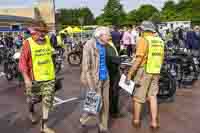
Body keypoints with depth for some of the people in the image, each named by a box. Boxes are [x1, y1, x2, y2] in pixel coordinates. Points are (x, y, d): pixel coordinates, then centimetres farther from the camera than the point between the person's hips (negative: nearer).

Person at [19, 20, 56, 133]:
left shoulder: (47, 40, 3)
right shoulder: (28, 43, -12)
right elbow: (22, 62, -13)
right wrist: (26, 78, -18)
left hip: (49, 77, 4)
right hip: (35, 78, -3)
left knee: (47, 101, 5)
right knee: (33, 99, 17)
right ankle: (31, 111, 53)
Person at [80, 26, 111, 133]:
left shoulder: (103, 45, 7)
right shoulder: (90, 45, -14)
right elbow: (86, 66, -16)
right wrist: (91, 86, -18)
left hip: (105, 78, 7)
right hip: (95, 79, -7)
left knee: (105, 104, 10)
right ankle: (84, 118, 27)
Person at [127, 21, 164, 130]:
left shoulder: (143, 40, -14)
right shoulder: (160, 41, 7)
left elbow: (138, 60, -20)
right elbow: (161, 58, 14)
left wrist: (130, 73, -15)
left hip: (144, 72, -6)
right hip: (155, 73, 6)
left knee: (138, 96, 8)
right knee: (152, 96, 14)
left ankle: (136, 120, 22)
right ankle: (154, 122, 16)